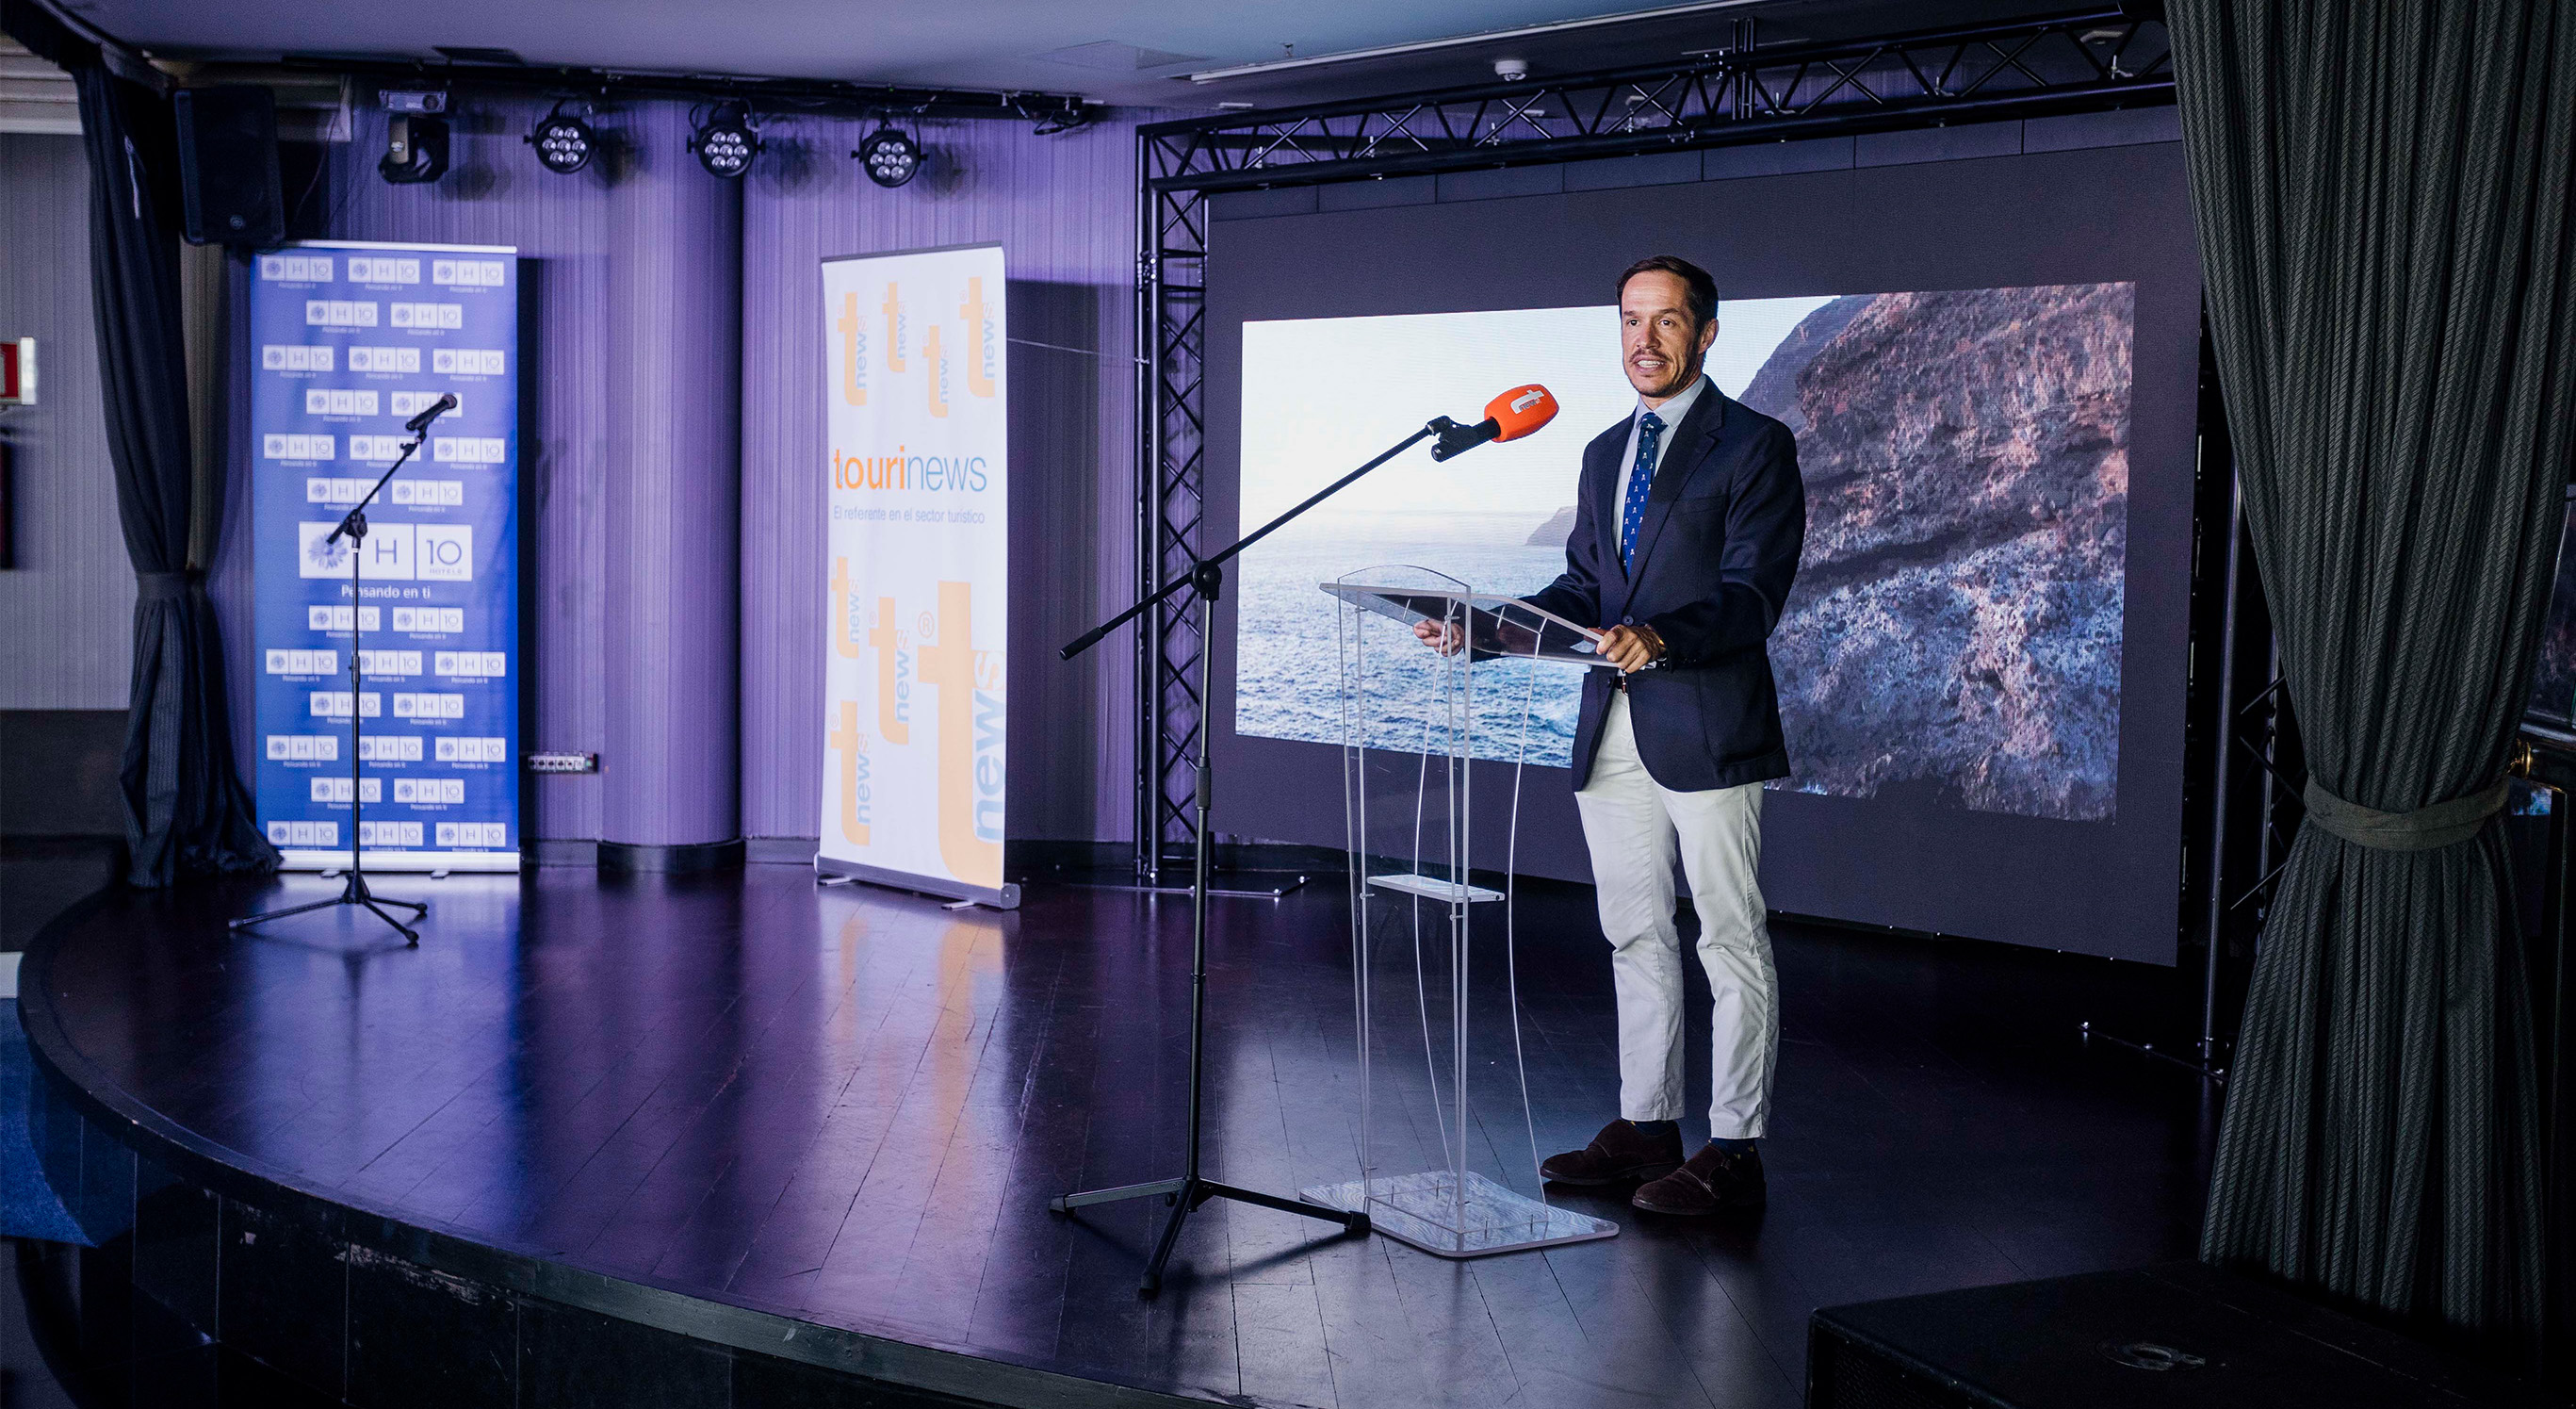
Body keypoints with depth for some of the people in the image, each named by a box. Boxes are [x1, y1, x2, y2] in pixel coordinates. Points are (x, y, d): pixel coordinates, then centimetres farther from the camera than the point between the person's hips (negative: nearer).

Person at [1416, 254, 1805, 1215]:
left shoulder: (1755, 447, -5)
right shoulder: (1604, 453, 18)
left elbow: (1752, 595, -14)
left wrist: (1661, 637, -30)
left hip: (1707, 729, -7)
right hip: (1613, 732, 7)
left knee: (1730, 940, -2)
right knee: (1635, 936, 13)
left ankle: (1733, 1152, 4)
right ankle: (1645, 1125, 23)